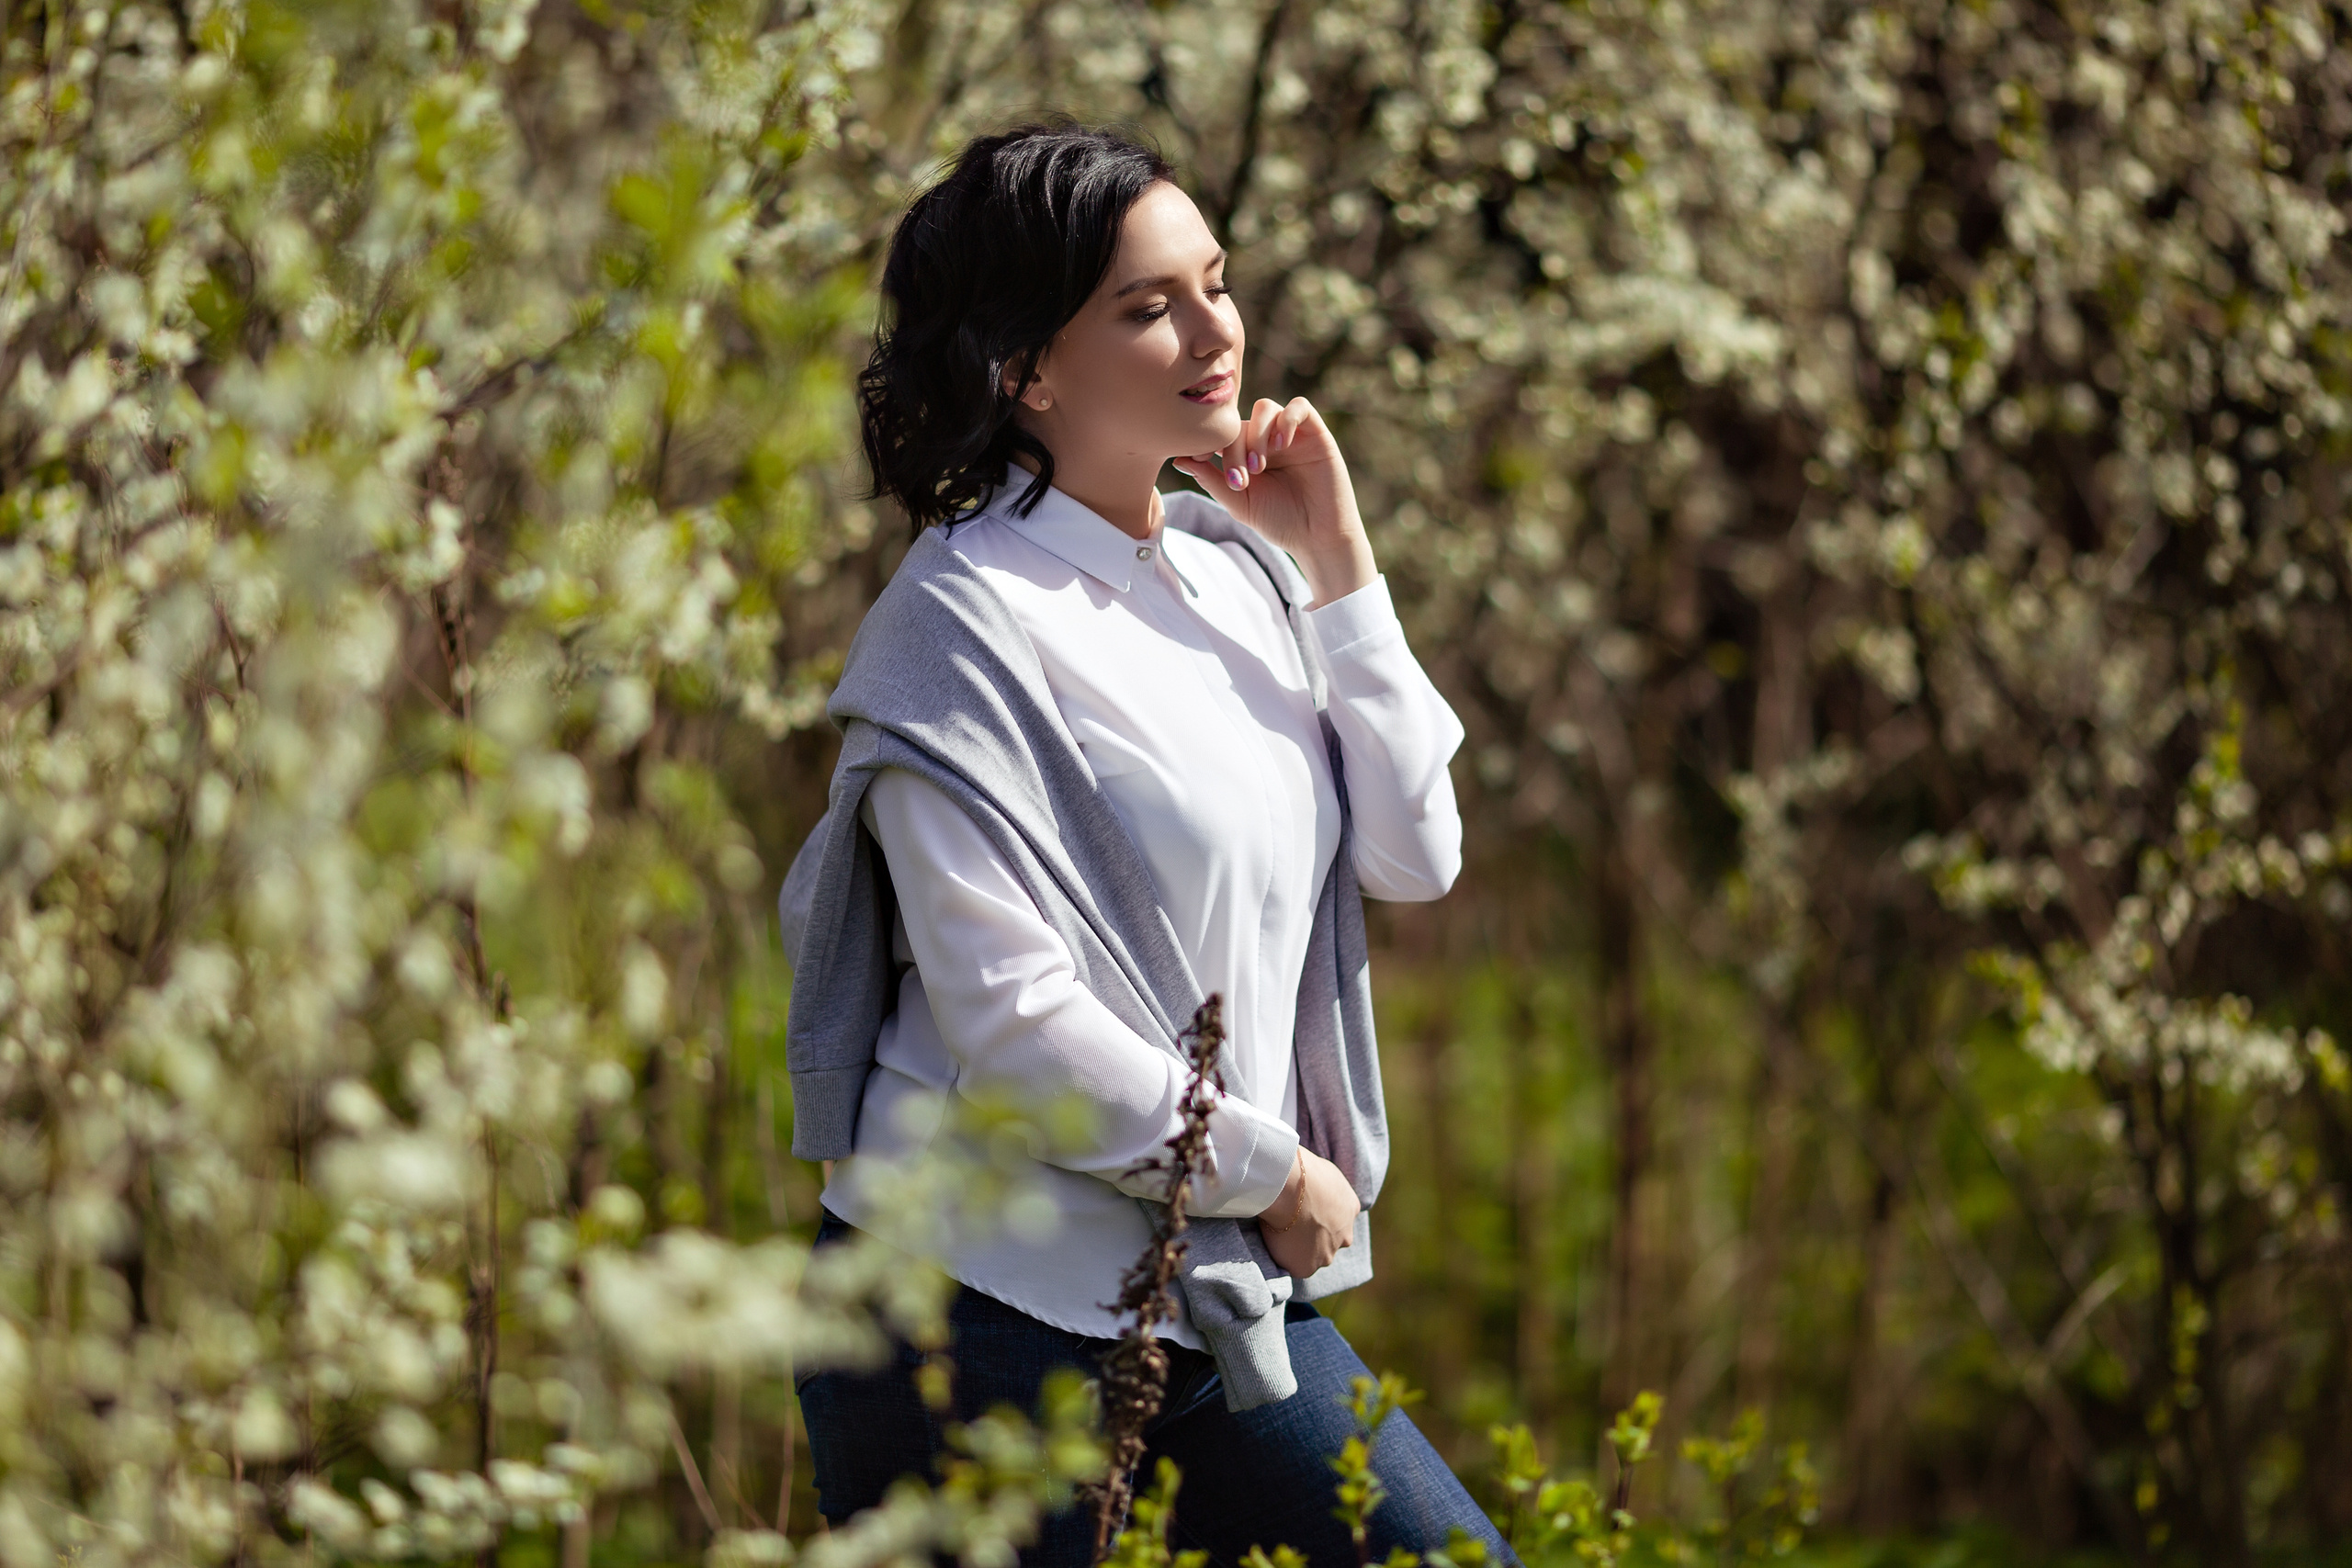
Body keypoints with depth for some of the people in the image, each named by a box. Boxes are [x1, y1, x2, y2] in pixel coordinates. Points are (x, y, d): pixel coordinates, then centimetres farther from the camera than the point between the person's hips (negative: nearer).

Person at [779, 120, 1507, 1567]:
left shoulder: (1240, 574, 9)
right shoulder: (968, 627, -14)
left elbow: (1416, 859, 7)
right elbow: (1012, 1025, -19)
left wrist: (1339, 563, 1)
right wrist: (1276, 1172, -9)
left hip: (1221, 1300, 7)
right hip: (992, 1323, -7)